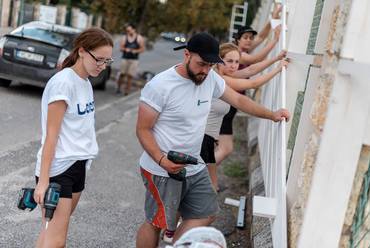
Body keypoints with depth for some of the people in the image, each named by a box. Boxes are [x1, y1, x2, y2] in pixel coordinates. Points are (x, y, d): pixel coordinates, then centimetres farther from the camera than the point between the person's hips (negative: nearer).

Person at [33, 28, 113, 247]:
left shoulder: (85, 81, 10)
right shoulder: (63, 83, -15)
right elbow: (51, 135, -17)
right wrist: (43, 180, -19)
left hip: (78, 165, 8)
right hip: (58, 168, -8)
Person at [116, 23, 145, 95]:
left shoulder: (139, 38, 3)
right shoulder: (124, 38, 6)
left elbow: (142, 48, 2)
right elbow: (121, 47, 6)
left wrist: (136, 51, -15)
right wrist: (125, 49, -16)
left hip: (134, 59, -1)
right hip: (125, 58, 1)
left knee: (130, 76, -5)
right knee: (122, 74, -4)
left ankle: (127, 90, 5)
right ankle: (118, 87, 14)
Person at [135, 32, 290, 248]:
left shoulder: (211, 78, -1)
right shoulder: (159, 86, -20)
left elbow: (238, 100, 12)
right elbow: (143, 129, -15)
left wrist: (271, 115, 1)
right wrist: (161, 160, -28)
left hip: (195, 168, 7)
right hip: (163, 170, -7)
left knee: (207, 214, 12)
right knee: (157, 223, 5)